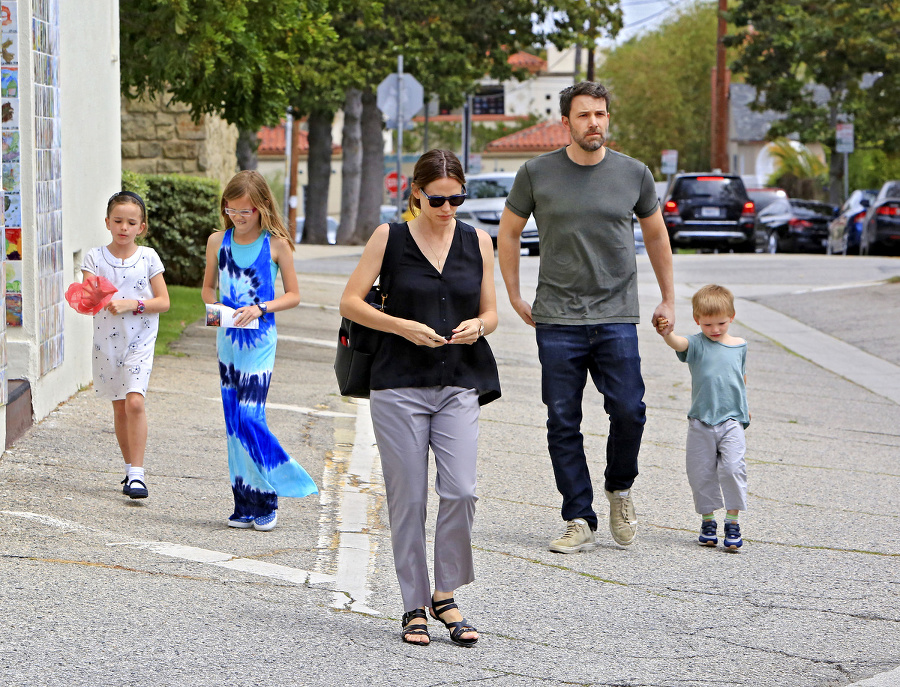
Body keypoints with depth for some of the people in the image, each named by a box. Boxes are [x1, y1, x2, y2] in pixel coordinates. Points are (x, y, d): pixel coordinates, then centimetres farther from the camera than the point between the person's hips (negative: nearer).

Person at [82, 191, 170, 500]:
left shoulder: (148, 257, -2)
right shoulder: (95, 257, 0)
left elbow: (163, 301, -2)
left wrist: (133, 304, -17)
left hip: (139, 340, -2)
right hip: (107, 340, 2)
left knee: (134, 401, -17)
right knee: (119, 406, 11)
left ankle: (137, 474, -16)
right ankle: (130, 469, 25)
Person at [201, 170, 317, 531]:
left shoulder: (275, 244, -5)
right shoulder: (218, 241, 6)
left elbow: (293, 294, 0)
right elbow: (207, 287, 17)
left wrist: (260, 308, -15)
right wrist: (215, 308, -4)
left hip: (259, 339, -4)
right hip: (227, 337, 4)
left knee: (249, 416, -13)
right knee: (233, 418, 5)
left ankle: (265, 501, 1)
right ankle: (245, 505, 11)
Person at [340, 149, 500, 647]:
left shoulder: (478, 242, 9)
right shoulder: (389, 237, 1)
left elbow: (490, 313, 15)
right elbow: (350, 302, 0)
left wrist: (477, 326, -9)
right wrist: (402, 327, -13)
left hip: (459, 386, 2)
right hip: (400, 386, -2)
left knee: (460, 491, -11)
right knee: (408, 497, -1)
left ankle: (445, 596, 6)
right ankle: (415, 607, 10)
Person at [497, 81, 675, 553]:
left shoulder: (634, 174, 4)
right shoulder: (536, 173, 1)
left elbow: (656, 234, 20)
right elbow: (508, 233, 14)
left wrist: (668, 300, 21)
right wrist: (515, 298, 12)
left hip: (616, 318, 0)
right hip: (557, 319, 0)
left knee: (628, 411, -11)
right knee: (563, 423, -1)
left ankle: (620, 489, 16)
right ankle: (579, 522, 6)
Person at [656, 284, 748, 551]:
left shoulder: (739, 346, 8)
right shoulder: (696, 345, -1)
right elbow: (679, 344, -24)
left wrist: (744, 407, 29)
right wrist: (667, 334, -46)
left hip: (732, 420, 0)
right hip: (701, 421, 0)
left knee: (733, 469, -13)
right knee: (701, 472, 4)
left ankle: (732, 521, -3)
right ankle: (708, 520, 20)